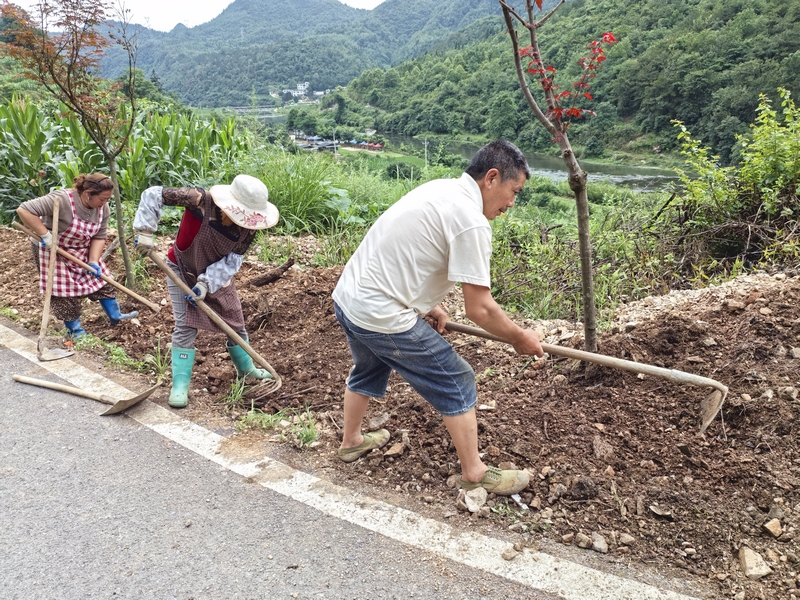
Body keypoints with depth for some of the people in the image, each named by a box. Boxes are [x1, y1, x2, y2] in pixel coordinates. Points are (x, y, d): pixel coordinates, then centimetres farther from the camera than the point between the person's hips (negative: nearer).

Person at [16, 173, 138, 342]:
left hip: (82, 251, 6)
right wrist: (45, 235, -35)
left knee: (101, 278, 9)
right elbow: (24, 210, -36)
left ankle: (115, 315, 23)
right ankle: (75, 330, 15)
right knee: (65, 290, 0)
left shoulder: (102, 208, -13)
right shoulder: (62, 200, -34)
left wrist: (94, 261, -18)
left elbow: (99, 237, -8)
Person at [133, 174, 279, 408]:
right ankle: (180, 386, 3)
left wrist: (206, 283, -30)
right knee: (185, 327, -8)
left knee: (235, 322, 13)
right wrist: (145, 231, -34)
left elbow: (232, 260, -20)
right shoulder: (200, 200, -35)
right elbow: (153, 194, -30)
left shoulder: (248, 225, -23)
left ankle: (246, 368, 36)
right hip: (182, 270, -4)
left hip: (218, 276, 4)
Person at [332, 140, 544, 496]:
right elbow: (479, 309, -17)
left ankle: (351, 441, 53)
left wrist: (427, 306, 18)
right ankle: (475, 474, 19)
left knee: (368, 371, 33)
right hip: (382, 318, -9)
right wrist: (519, 338, -1)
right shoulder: (472, 222, -18)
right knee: (456, 383, 6)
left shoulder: (440, 188, 9)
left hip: (346, 297, 9)